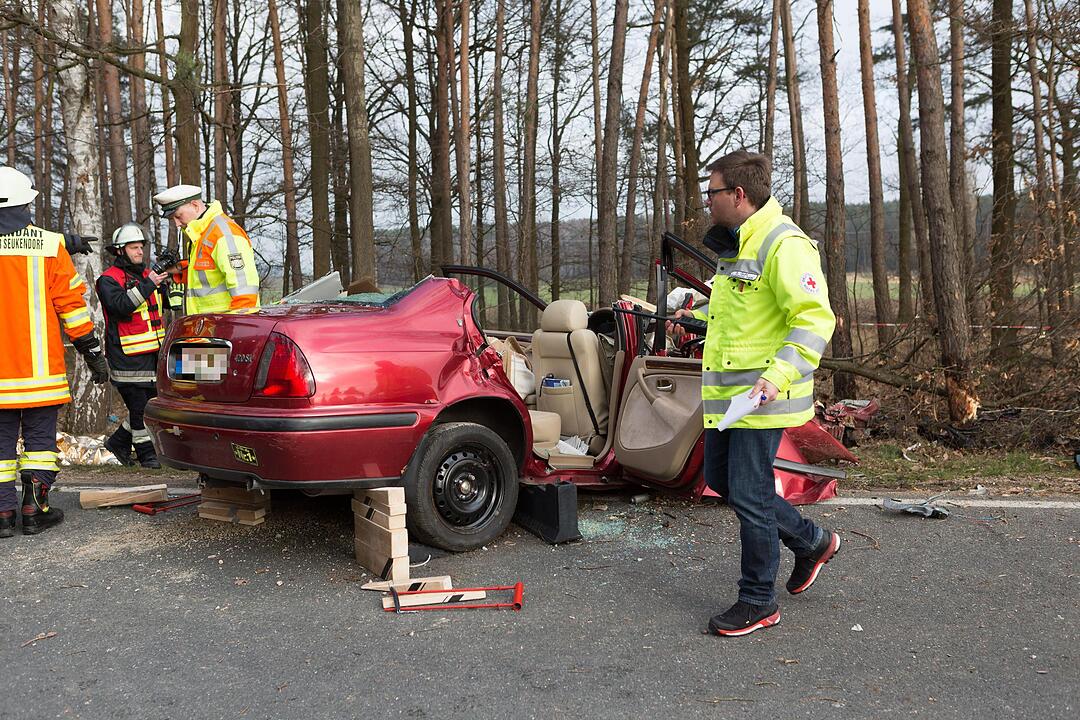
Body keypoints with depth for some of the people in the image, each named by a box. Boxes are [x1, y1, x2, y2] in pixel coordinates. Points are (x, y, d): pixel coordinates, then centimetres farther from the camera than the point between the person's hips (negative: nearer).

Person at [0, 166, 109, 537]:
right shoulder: (49, 245, -4)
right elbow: (72, 304, -2)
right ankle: (35, 510, 4)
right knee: (39, 436, 7)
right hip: (39, 367, -1)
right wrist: (94, 353, 5)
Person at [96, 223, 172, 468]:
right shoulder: (108, 279, -6)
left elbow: (171, 303, 14)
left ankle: (119, 441, 27)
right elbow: (121, 305, -23)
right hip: (128, 356, -7)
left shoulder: (147, 274, 16)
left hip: (153, 353, 7)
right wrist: (147, 285, -28)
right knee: (139, 406, -5)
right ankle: (146, 453, 8)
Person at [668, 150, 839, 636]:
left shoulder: (783, 245, -17)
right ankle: (811, 542, 33)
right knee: (721, 481, 17)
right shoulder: (734, 245, 16)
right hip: (725, 393, 10)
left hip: (760, 397, -10)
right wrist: (695, 317, 29)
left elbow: (815, 318, -25)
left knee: (749, 494, -3)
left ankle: (758, 601, 14)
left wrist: (779, 375, -35)